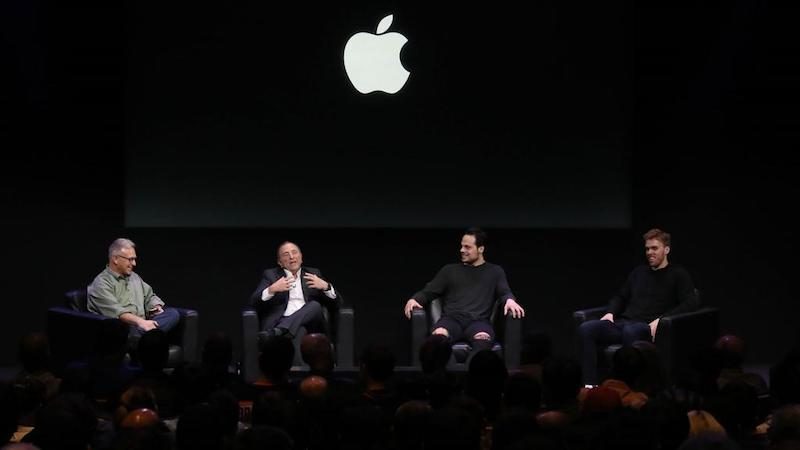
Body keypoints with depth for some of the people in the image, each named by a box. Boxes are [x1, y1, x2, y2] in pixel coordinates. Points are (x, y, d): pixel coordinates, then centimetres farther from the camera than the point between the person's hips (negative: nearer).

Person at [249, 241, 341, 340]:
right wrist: (271, 289, -15)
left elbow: (337, 302, 16)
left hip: (309, 322, 2)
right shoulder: (271, 275, 18)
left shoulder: (313, 274, 22)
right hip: (280, 322, -2)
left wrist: (325, 286, -6)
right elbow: (254, 302, 4)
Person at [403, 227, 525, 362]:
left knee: (483, 338, -40)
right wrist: (414, 299, -1)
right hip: (452, 319, 1)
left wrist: (510, 300, -14)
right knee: (439, 335, -37)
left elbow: (505, 292, 11)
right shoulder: (449, 270, 26)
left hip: (478, 321, -1)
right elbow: (428, 292, 22)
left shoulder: (495, 272, 24)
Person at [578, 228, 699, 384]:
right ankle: (590, 385, -32)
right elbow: (621, 296, 35)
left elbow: (692, 303, -4)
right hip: (623, 323, 6)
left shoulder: (677, 274, 10)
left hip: (648, 328, -6)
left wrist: (660, 320, -17)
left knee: (630, 331, -43)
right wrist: (610, 313, 10)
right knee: (586, 329, -24)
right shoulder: (639, 272, 28)